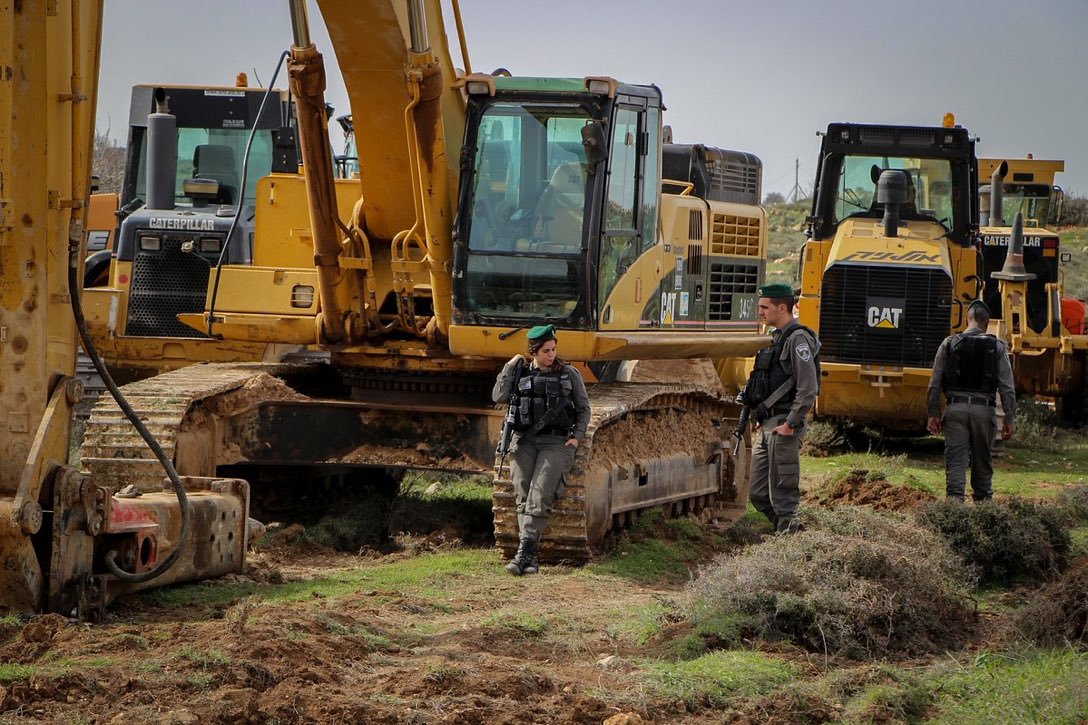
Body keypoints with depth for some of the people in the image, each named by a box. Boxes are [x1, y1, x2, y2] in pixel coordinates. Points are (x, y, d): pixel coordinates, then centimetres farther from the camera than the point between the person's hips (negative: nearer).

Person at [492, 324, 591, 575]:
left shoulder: (569, 375, 11)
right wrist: (510, 367, 1)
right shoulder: (521, 373, 13)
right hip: (524, 441, 2)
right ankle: (531, 557, -14)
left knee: (539, 496, -19)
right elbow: (498, 397, 1)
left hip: (556, 442, -2)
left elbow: (583, 409, 15)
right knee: (523, 496, -11)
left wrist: (577, 437, 3)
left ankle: (524, 552, -27)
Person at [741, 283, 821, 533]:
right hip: (766, 428, 10)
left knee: (783, 494, -6)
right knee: (759, 495, 11)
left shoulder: (798, 339, -12)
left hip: (783, 429, -10)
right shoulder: (778, 338, 18)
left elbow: (808, 390, -19)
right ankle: (791, 532, 19)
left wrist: (790, 424, -19)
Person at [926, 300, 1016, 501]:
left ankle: (954, 499, -16)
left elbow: (935, 383, 2)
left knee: (956, 462, -1)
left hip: (956, 408, 0)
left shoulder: (949, 343, 5)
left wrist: (933, 413, 6)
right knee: (983, 463, 11)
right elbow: (1007, 386, -1)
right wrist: (1009, 419, 1)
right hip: (984, 409, 0)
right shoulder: (997, 347, 3)